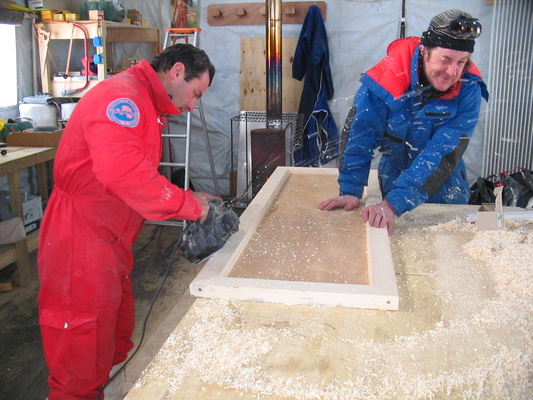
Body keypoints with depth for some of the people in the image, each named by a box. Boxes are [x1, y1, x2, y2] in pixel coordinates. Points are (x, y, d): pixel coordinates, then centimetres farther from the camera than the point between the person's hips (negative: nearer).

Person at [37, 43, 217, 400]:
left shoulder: (143, 105, 17)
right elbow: (123, 170, -34)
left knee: (117, 334, 19)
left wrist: (188, 200, 6)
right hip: (81, 242, -10)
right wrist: (187, 205, -23)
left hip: (109, 243, 10)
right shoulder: (121, 96, -18)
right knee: (83, 361, 2)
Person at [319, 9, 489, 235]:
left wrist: (394, 204, -42)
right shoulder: (387, 76, -24)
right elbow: (360, 134, -22)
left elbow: (444, 154, -32)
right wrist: (350, 191, -29)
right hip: (394, 174, 0)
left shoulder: (468, 91, -24)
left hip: (444, 188, 0)